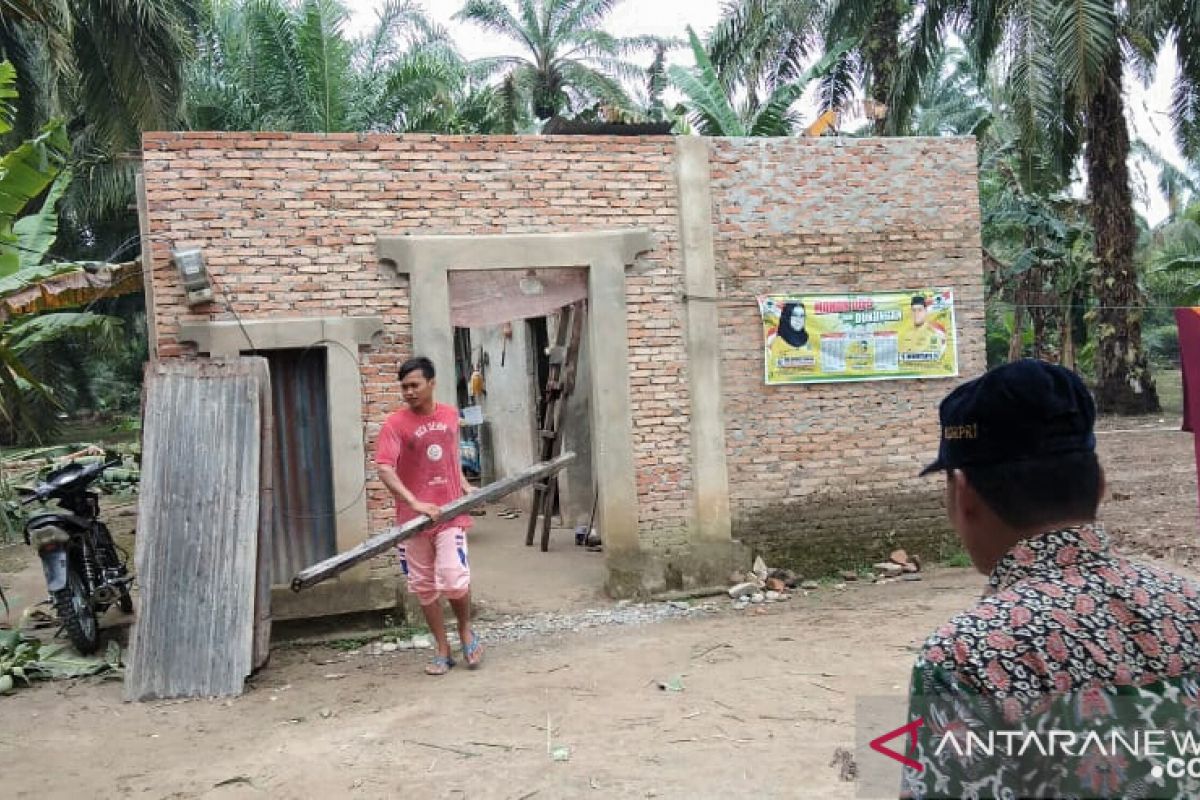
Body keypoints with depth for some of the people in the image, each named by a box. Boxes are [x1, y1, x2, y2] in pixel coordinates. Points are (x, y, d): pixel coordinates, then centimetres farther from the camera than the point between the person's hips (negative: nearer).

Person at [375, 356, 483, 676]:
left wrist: (464, 485, 9)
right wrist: (416, 504, -30)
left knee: (454, 579, -12)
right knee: (425, 587, 8)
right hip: (413, 518, -1)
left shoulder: (450, 415, 5)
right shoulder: (395, 425, -9)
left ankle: (466, 630, 17)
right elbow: (385, 470, -20)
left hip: (450, 512, 1)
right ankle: (442, 650, 24)